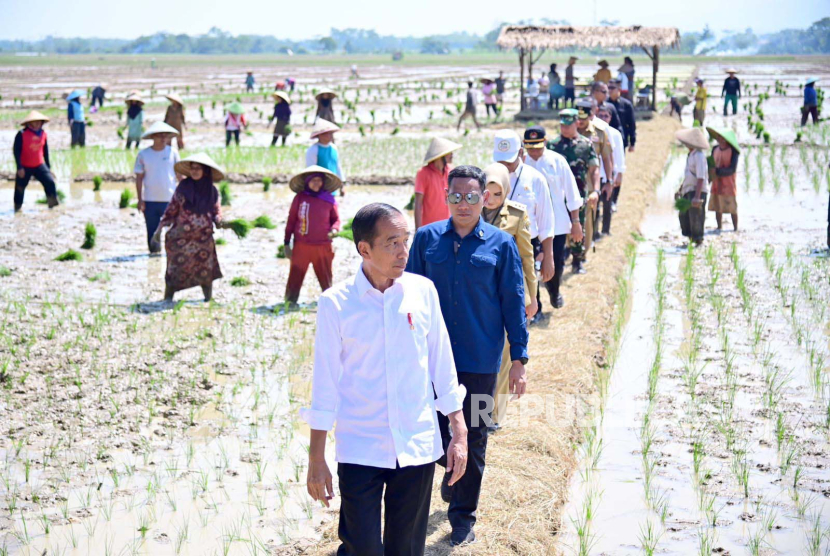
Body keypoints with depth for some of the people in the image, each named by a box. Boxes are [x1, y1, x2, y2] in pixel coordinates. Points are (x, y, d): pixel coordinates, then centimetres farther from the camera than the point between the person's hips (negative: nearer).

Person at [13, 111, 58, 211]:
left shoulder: (43, 133, 1)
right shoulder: (22, 134, -14)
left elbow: (45, 151, 12)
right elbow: (16, 151, -13)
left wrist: (48, 167, 14)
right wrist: (19, 168, -19)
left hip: (39, 165, 3)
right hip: (25, 167, -3)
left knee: (50, 181, -15)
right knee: (20, 187, 5)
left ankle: (53, 201, -7)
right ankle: (17, 207, 24)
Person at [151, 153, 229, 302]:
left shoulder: (212, 191, 1)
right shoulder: (183, 187, -4)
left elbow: (216, 211, 11)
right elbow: (171, 209, 1)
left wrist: (219, 221, -12)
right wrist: (159, 229, -3)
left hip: (203, 239, 2)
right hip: (180, 238, -2)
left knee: (206, 272, 4)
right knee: (175, 271, 1)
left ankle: (209, 300, 16)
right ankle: (167, 301, 10)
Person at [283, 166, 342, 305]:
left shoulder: (329, 199, 3)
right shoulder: (300, 198, 1)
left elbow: (336, 219, 13)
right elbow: (291, 220, 6)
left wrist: (334, 229, -11)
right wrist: (287, 243, 5)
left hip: (323, 246, 1)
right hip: (301, 246, 0)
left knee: (325, 275, 6)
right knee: (295, 276, 1)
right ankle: (290, 301, 11)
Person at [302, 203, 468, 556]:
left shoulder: (423, 291, 0)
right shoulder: (335, 303, -7)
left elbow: (442, 366, 7)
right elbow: (325, 382, -3)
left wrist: (459, 433, 6)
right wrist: (316, 457, -1)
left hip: (418, 447, 2)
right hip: (359, 451, -2)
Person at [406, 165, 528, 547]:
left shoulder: (501, 245, -2)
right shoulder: (427, 239, 2)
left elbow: (513, 303, 1)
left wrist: (518, 358, -2)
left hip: (481, 361, -1)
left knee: (473, 439, 6)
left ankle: (463, 516, 21)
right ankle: (452, 468, 41)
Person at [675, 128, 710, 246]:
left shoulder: (699, 156, -16)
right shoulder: (691, 155, 14)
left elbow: (701, 178, -23)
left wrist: (697, 196, -28)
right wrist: (680, 190, 24)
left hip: (697, 192, -10)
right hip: (688, 192, 10)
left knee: (695, 218, -5)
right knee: (684, 215, 12)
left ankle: (698, 241, 5)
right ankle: (691, 240, 22)